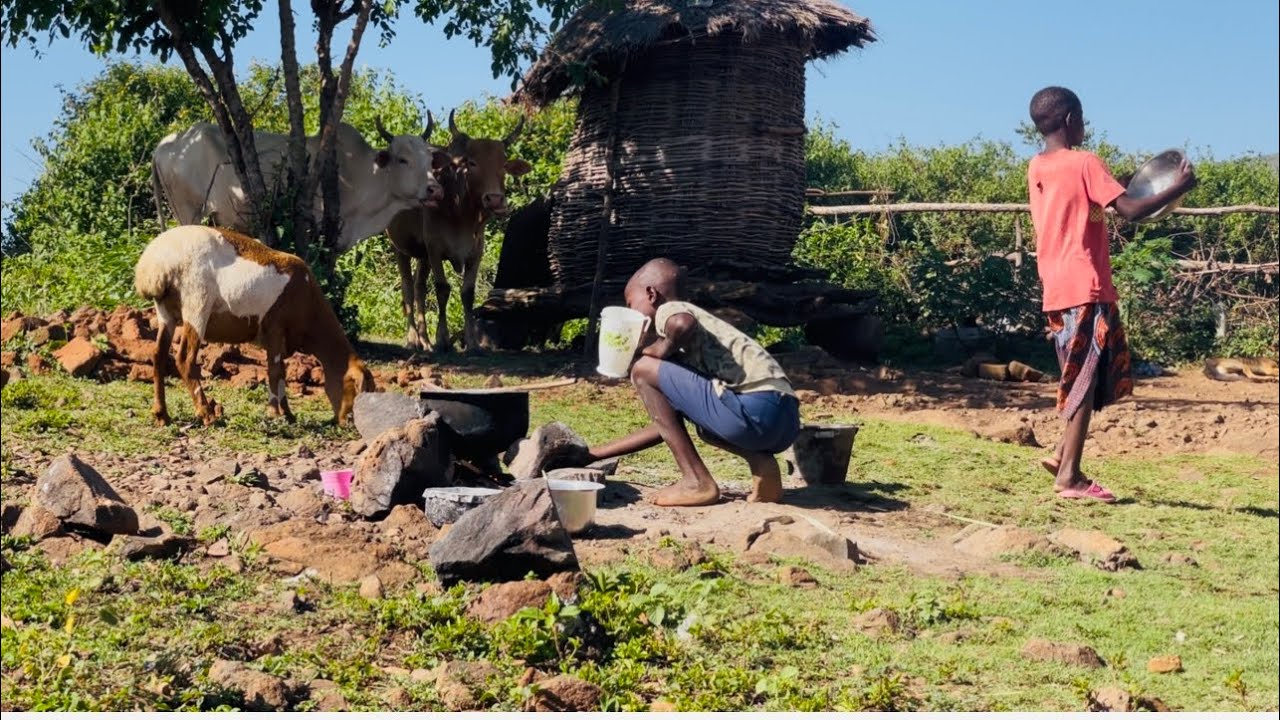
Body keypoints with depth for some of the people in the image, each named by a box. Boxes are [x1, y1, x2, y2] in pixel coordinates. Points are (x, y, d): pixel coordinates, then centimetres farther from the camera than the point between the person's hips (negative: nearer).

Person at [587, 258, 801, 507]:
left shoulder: (669, 311, 6)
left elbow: (682, 323, -24)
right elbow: (666, 425, 32)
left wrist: (661, 350, -1)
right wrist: (595, 454, 35)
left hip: (754, 411, -10)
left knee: (644, 369, 2)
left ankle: (697, 482, -1)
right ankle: (760, 462, 7)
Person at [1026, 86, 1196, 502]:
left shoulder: (1036, 168, 12)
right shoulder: (1084, 163, -10)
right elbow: (1130, 210, -16)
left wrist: (1113, 189, 22)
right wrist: (1178, 188, -5)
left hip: (1056, 290, 8)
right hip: (1086, 288, -8)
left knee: (1084, 380, 17)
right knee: (1086, 382, -3)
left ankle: (1063, 456, 14)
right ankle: (1070, 476, -2)